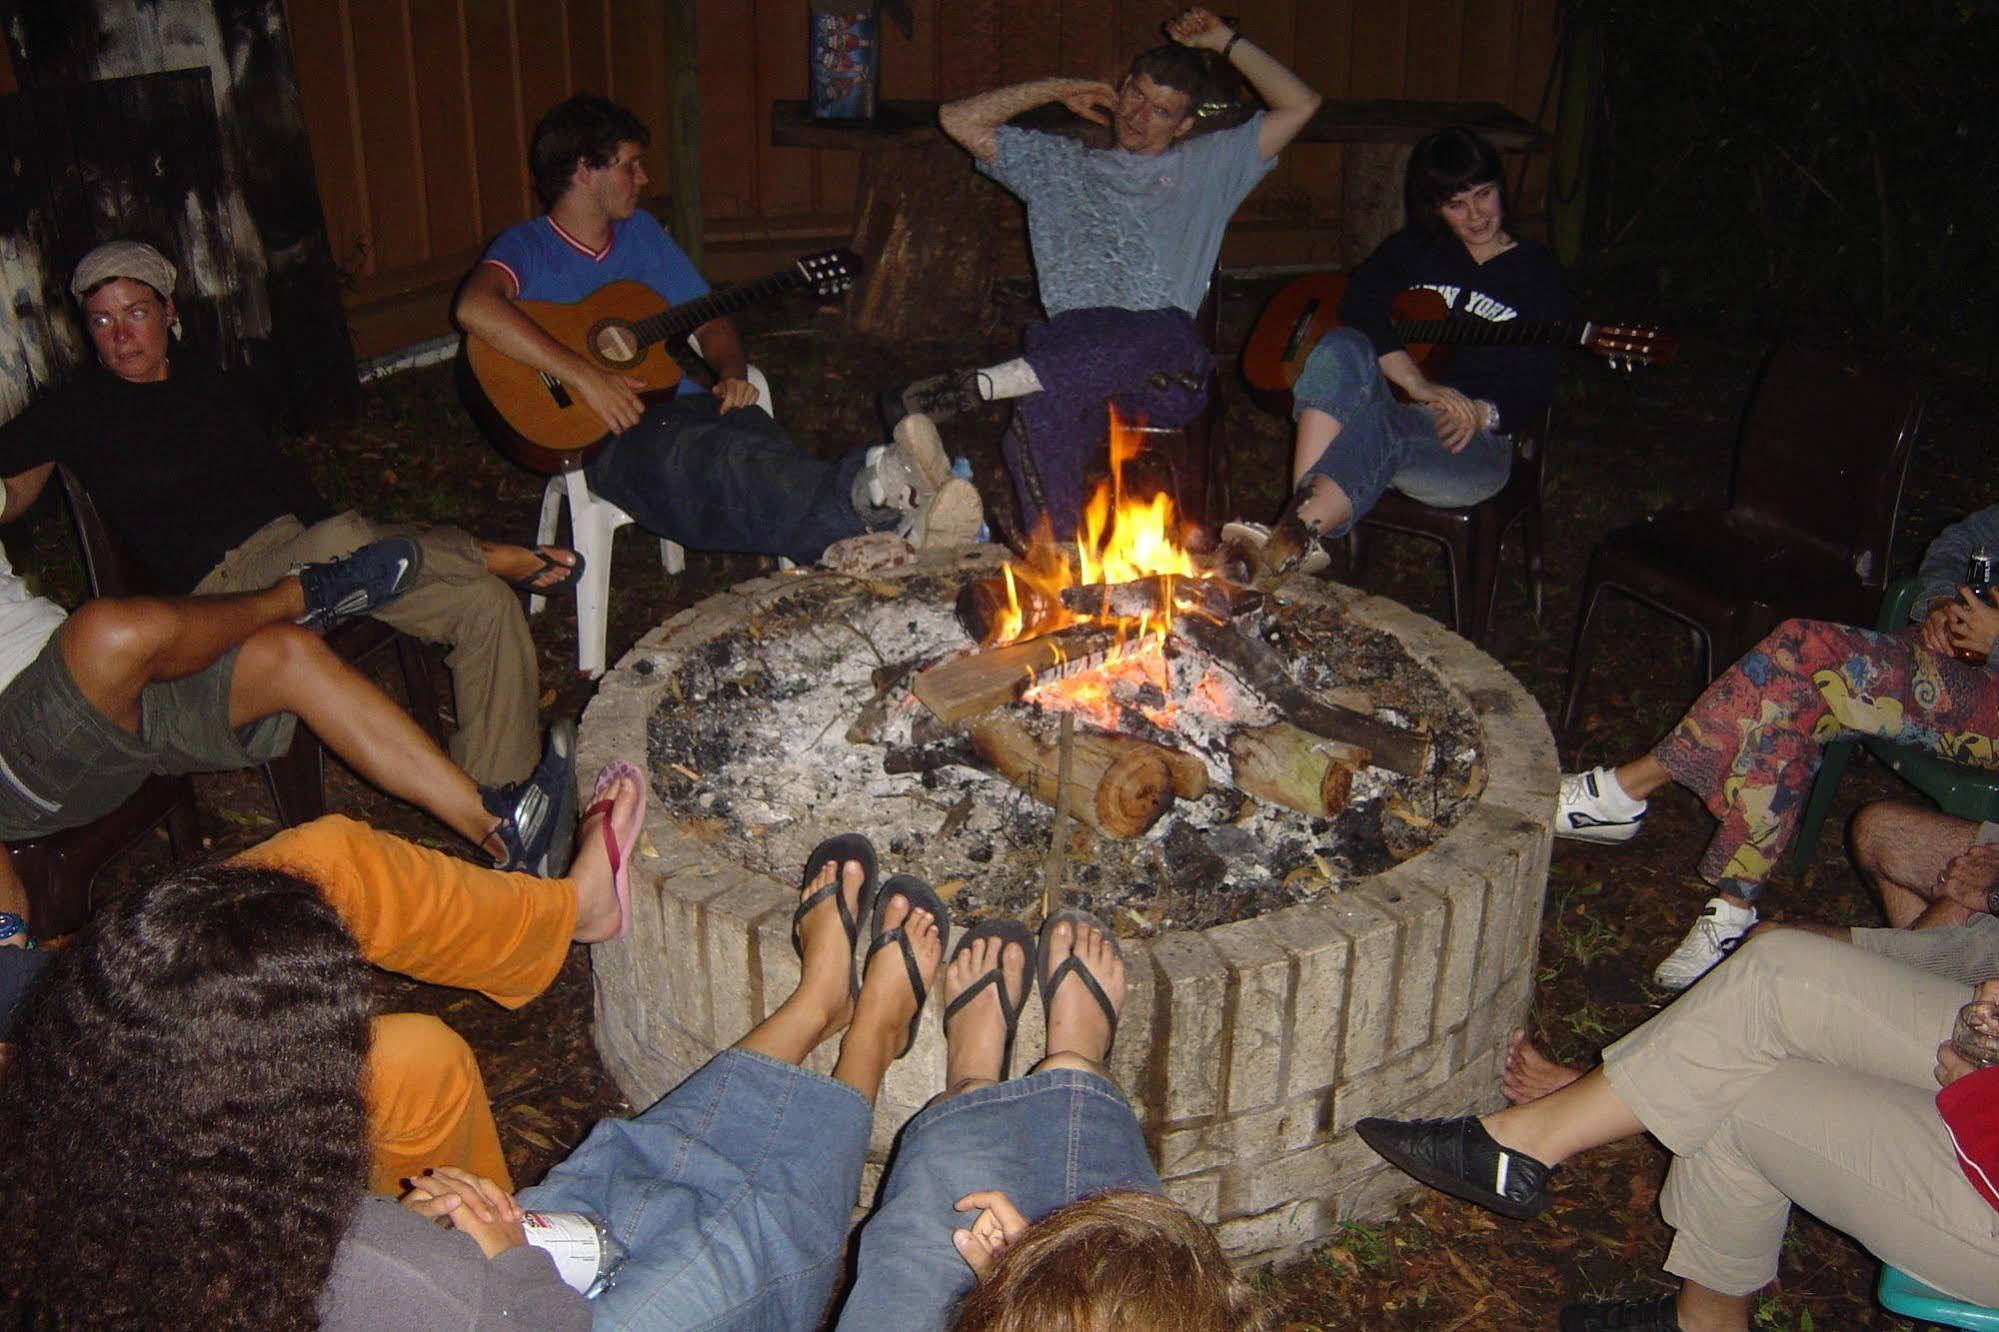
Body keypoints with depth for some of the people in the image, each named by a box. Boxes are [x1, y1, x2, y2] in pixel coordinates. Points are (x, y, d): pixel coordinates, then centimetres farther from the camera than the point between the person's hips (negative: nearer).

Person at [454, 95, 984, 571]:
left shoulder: (641, 231, 23)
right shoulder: (527, 248, 3)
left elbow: (711, 321, 25)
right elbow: (474, 306, -20)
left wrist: (731, 374, 1)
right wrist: (583, 376, -27)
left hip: (685, 406, 5)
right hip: (610, 436, -5)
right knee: (728, 459, -39)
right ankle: (884, 514, -67)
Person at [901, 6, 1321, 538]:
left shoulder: (1206, 169, 28)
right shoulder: (1059, 164, 30)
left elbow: (1300, 104, 22)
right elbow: (959, 119, 24)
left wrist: (1226, 43, 22)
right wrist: (1060, 90, 26)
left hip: (1166, 373, 0)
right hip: (1075, 339, 1)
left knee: (1172, 340, -42)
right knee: (1043, 413, -38)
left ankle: (983, 384, -49)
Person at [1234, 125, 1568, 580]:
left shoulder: (1538, 271, 12)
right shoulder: (1412, 249, 19)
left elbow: (1536, 390, 4)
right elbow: (1361, 307, -3)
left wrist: (1483, 414, -19)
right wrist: (1419, 385, -18)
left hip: (1472, 441, -3)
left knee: (1381, 429, -38)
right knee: (1342, 348, -31)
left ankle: (1286, 546, -54)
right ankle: (1301, 518, -47)